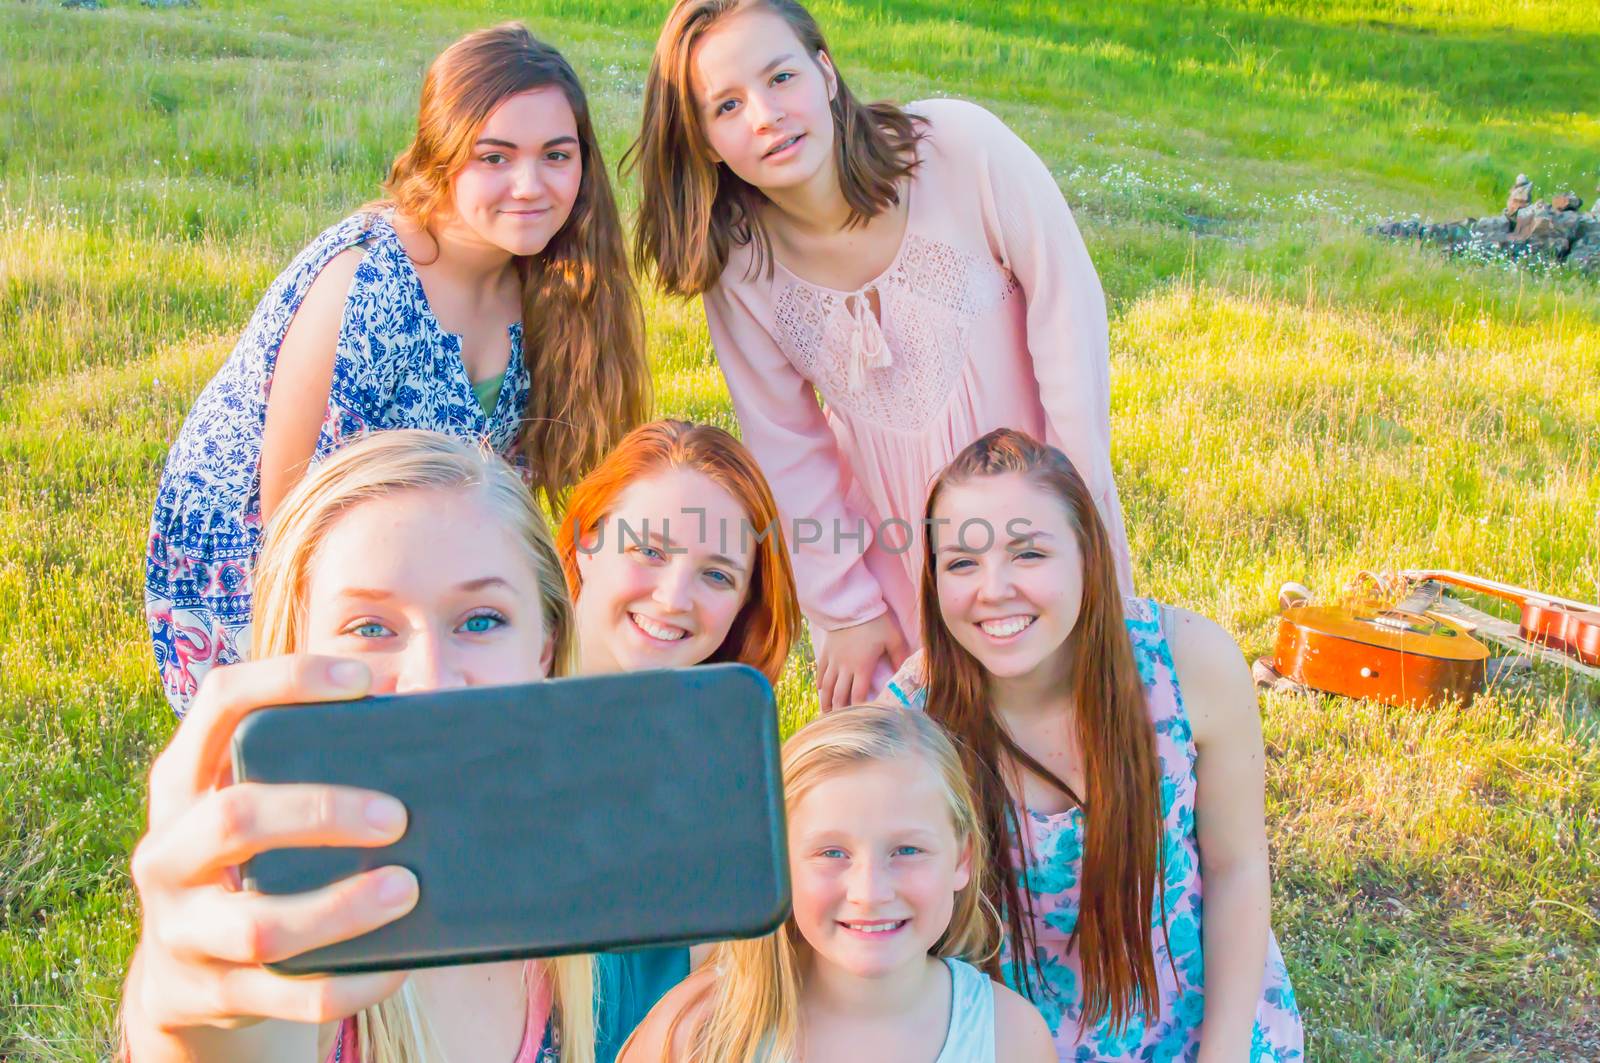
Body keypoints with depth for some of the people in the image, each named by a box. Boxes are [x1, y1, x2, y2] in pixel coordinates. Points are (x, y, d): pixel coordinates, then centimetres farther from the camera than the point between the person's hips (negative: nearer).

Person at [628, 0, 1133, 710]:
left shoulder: (960, 146, -21)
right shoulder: (733, 264, -13)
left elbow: (1068, 304, -12)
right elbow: (788, 448, -3)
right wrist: (845, 609, 0)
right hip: (890, 549, 1)